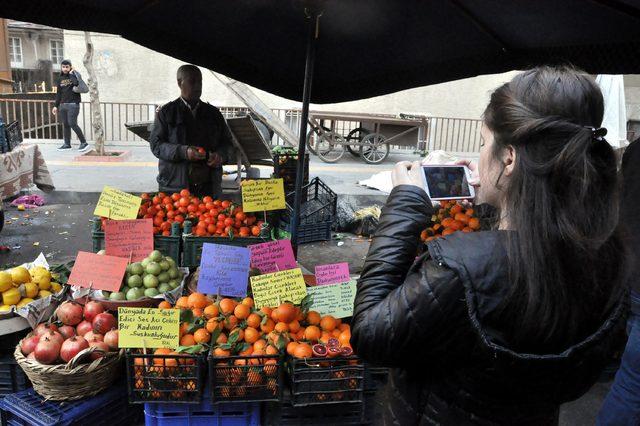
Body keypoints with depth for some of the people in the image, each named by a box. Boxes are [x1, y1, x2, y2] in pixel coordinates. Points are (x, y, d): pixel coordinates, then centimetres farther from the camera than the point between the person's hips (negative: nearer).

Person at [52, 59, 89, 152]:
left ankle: (84, 142, -3)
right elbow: (58, 93, 18)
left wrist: (71, 74, -12)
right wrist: (56, 106, 15)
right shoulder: (60, 78, 14)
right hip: (63, 105, 6)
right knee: (65, 125, 6)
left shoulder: (75, 75, -1)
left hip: (73, 104, -6)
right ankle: (67, 144, 13)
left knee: (72, 124, -12)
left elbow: (76, 83, -24)